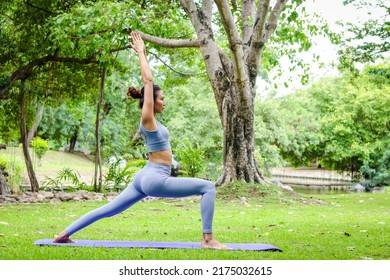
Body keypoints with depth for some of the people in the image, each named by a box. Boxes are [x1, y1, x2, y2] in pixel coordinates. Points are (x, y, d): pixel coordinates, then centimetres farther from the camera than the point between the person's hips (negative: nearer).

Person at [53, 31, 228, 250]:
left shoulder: (151, 118, 13)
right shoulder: (147, 119, -10)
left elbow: (149, 82, 19)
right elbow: (148, 81, -11)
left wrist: (144, 54, 22)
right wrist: (141, 53, -4)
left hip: (146, 178, 10)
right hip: (155, 179, -10)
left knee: (109, 210, 12)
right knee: (208, 187, -11)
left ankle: (65, 234, 15)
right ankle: (208, 239, -14)